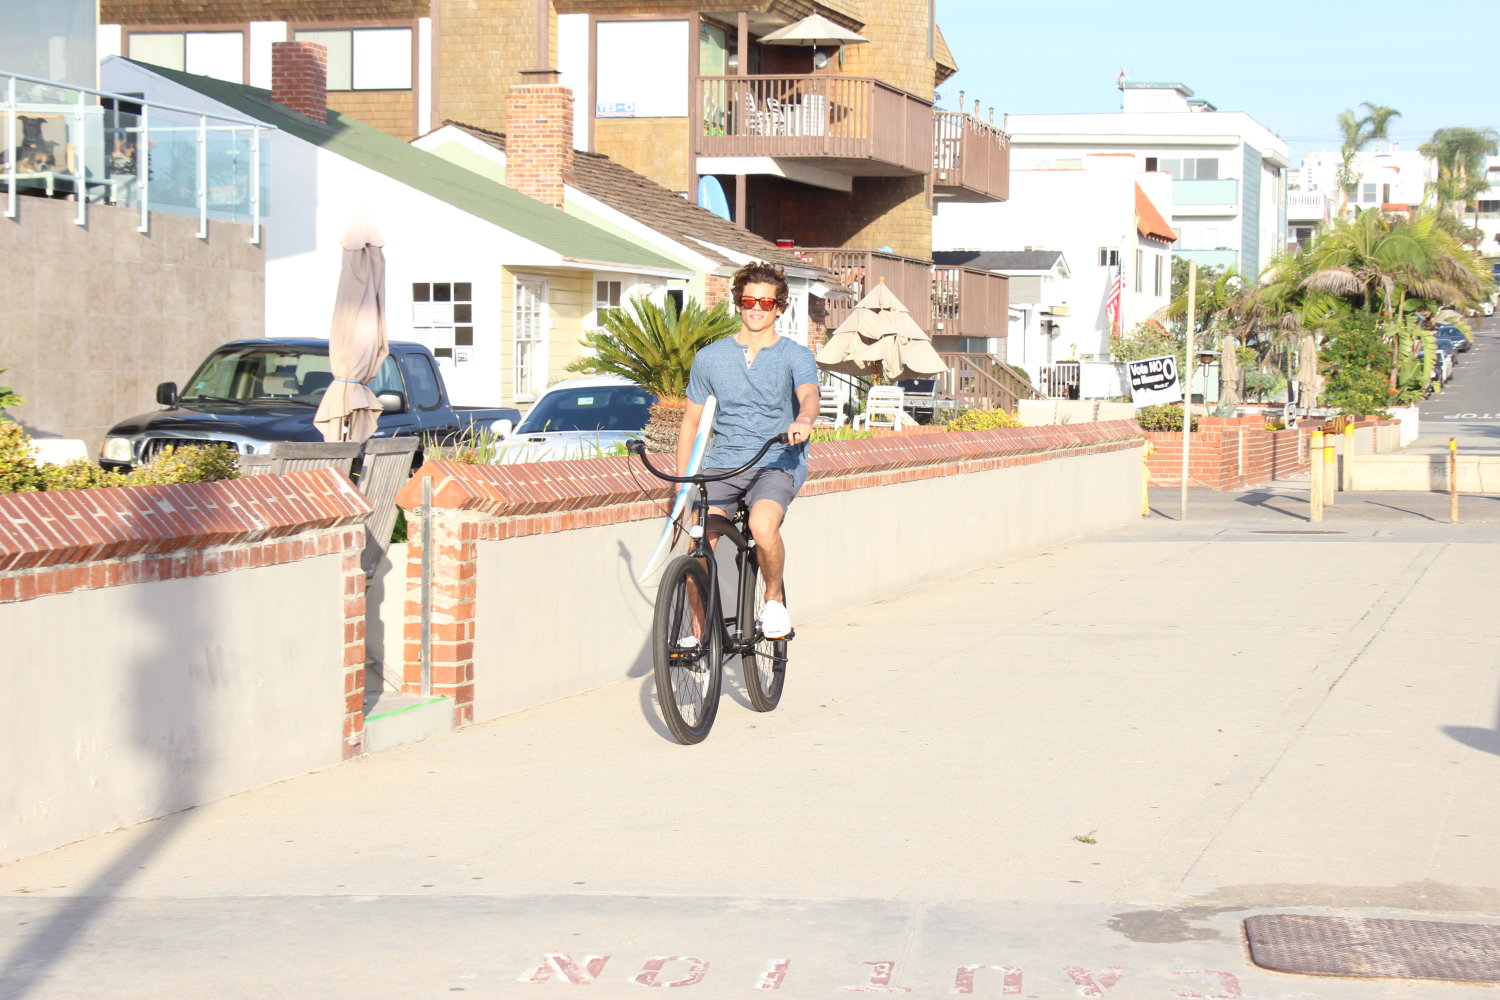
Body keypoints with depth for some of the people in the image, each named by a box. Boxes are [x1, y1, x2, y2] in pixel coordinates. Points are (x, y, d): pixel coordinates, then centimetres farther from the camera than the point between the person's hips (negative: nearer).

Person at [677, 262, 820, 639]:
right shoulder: (709, 358, 10)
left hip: (777, 464, -2)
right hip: (720, 464, 3)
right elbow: (691, 422, 15)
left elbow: (809, 395, -18)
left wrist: (803, 420, -43)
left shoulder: (795, 356, 2)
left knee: (763, 525, -33)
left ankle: (774, 600, -5)